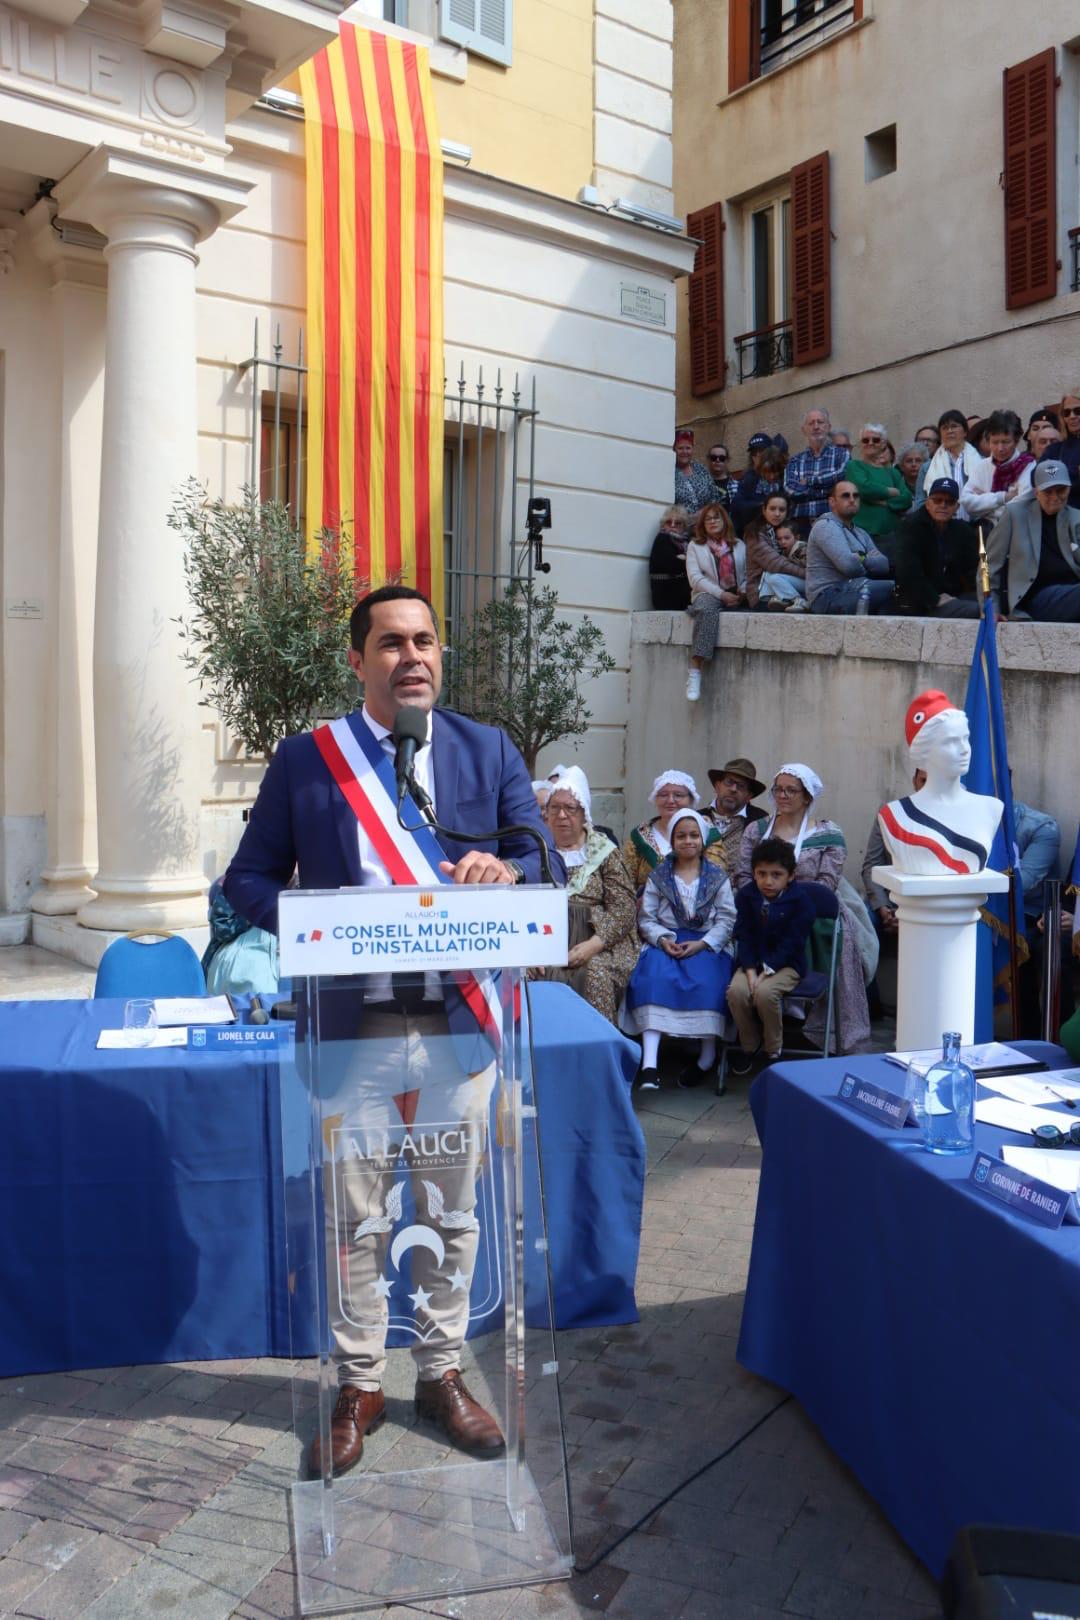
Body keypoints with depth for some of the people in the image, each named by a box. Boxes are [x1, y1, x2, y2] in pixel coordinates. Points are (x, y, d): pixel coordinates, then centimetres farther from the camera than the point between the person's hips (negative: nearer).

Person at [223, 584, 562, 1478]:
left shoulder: (489, 751, 5)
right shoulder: (305, 758, 2)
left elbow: (550, 860, 4)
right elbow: (248, 877, 3)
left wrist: (506, 868, -20)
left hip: (461, 1018, 2)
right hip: (356, 1024, -1)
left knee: (454, 1208, 15)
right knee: (353, 1213, 10)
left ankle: (443, 1374, 35)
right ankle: (359, 1385, 31)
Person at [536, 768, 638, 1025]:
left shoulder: (604, 852, 8)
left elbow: (624, 908, 0)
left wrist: (593, 945, -13)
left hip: (598, 942, -1)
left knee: (597, 976, -28)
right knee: (546, 976, -27)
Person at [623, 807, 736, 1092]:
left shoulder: (718, 877, 11)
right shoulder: (657, 877, 13)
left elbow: (726, 919, 3)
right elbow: (646, 918, 7)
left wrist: (701, 944, -12)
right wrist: (663, 939, -13)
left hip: (707, 943, 0)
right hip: (665, 942, 0)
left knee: (705, 981, -33)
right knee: (655, 976, -31)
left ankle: (708, 1055, -16)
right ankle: (649, 1061, -40)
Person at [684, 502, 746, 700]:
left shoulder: (739, 545, 22)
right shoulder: (695, 546, 15)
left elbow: (747, 574, 13)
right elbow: (695, 578, 1)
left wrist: (743, 592, -11)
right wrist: (721, 594, -11)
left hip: (735, 597, 3)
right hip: (707, 594, -3)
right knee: (707, 610, -38)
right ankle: (695, 672, -50)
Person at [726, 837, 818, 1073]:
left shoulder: (800, 900, -9)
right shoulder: (746, 895, 2)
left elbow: (791, 943, -12)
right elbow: (744, 936, -1)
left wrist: (766, 970, -21)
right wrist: (750, 970, -15)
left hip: (787, 964, -3)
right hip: (752, 961, 3)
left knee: (765, 992, -33)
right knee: (736, 991, -27)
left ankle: (773, 1051, -7)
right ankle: (749, 1046, 0)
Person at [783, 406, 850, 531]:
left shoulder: (841, 454, 10)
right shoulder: (795, 461, 14)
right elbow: (790, 490, -3)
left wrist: (808, 481, -2)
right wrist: (827, 491, -7)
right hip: (801, 524, 2)